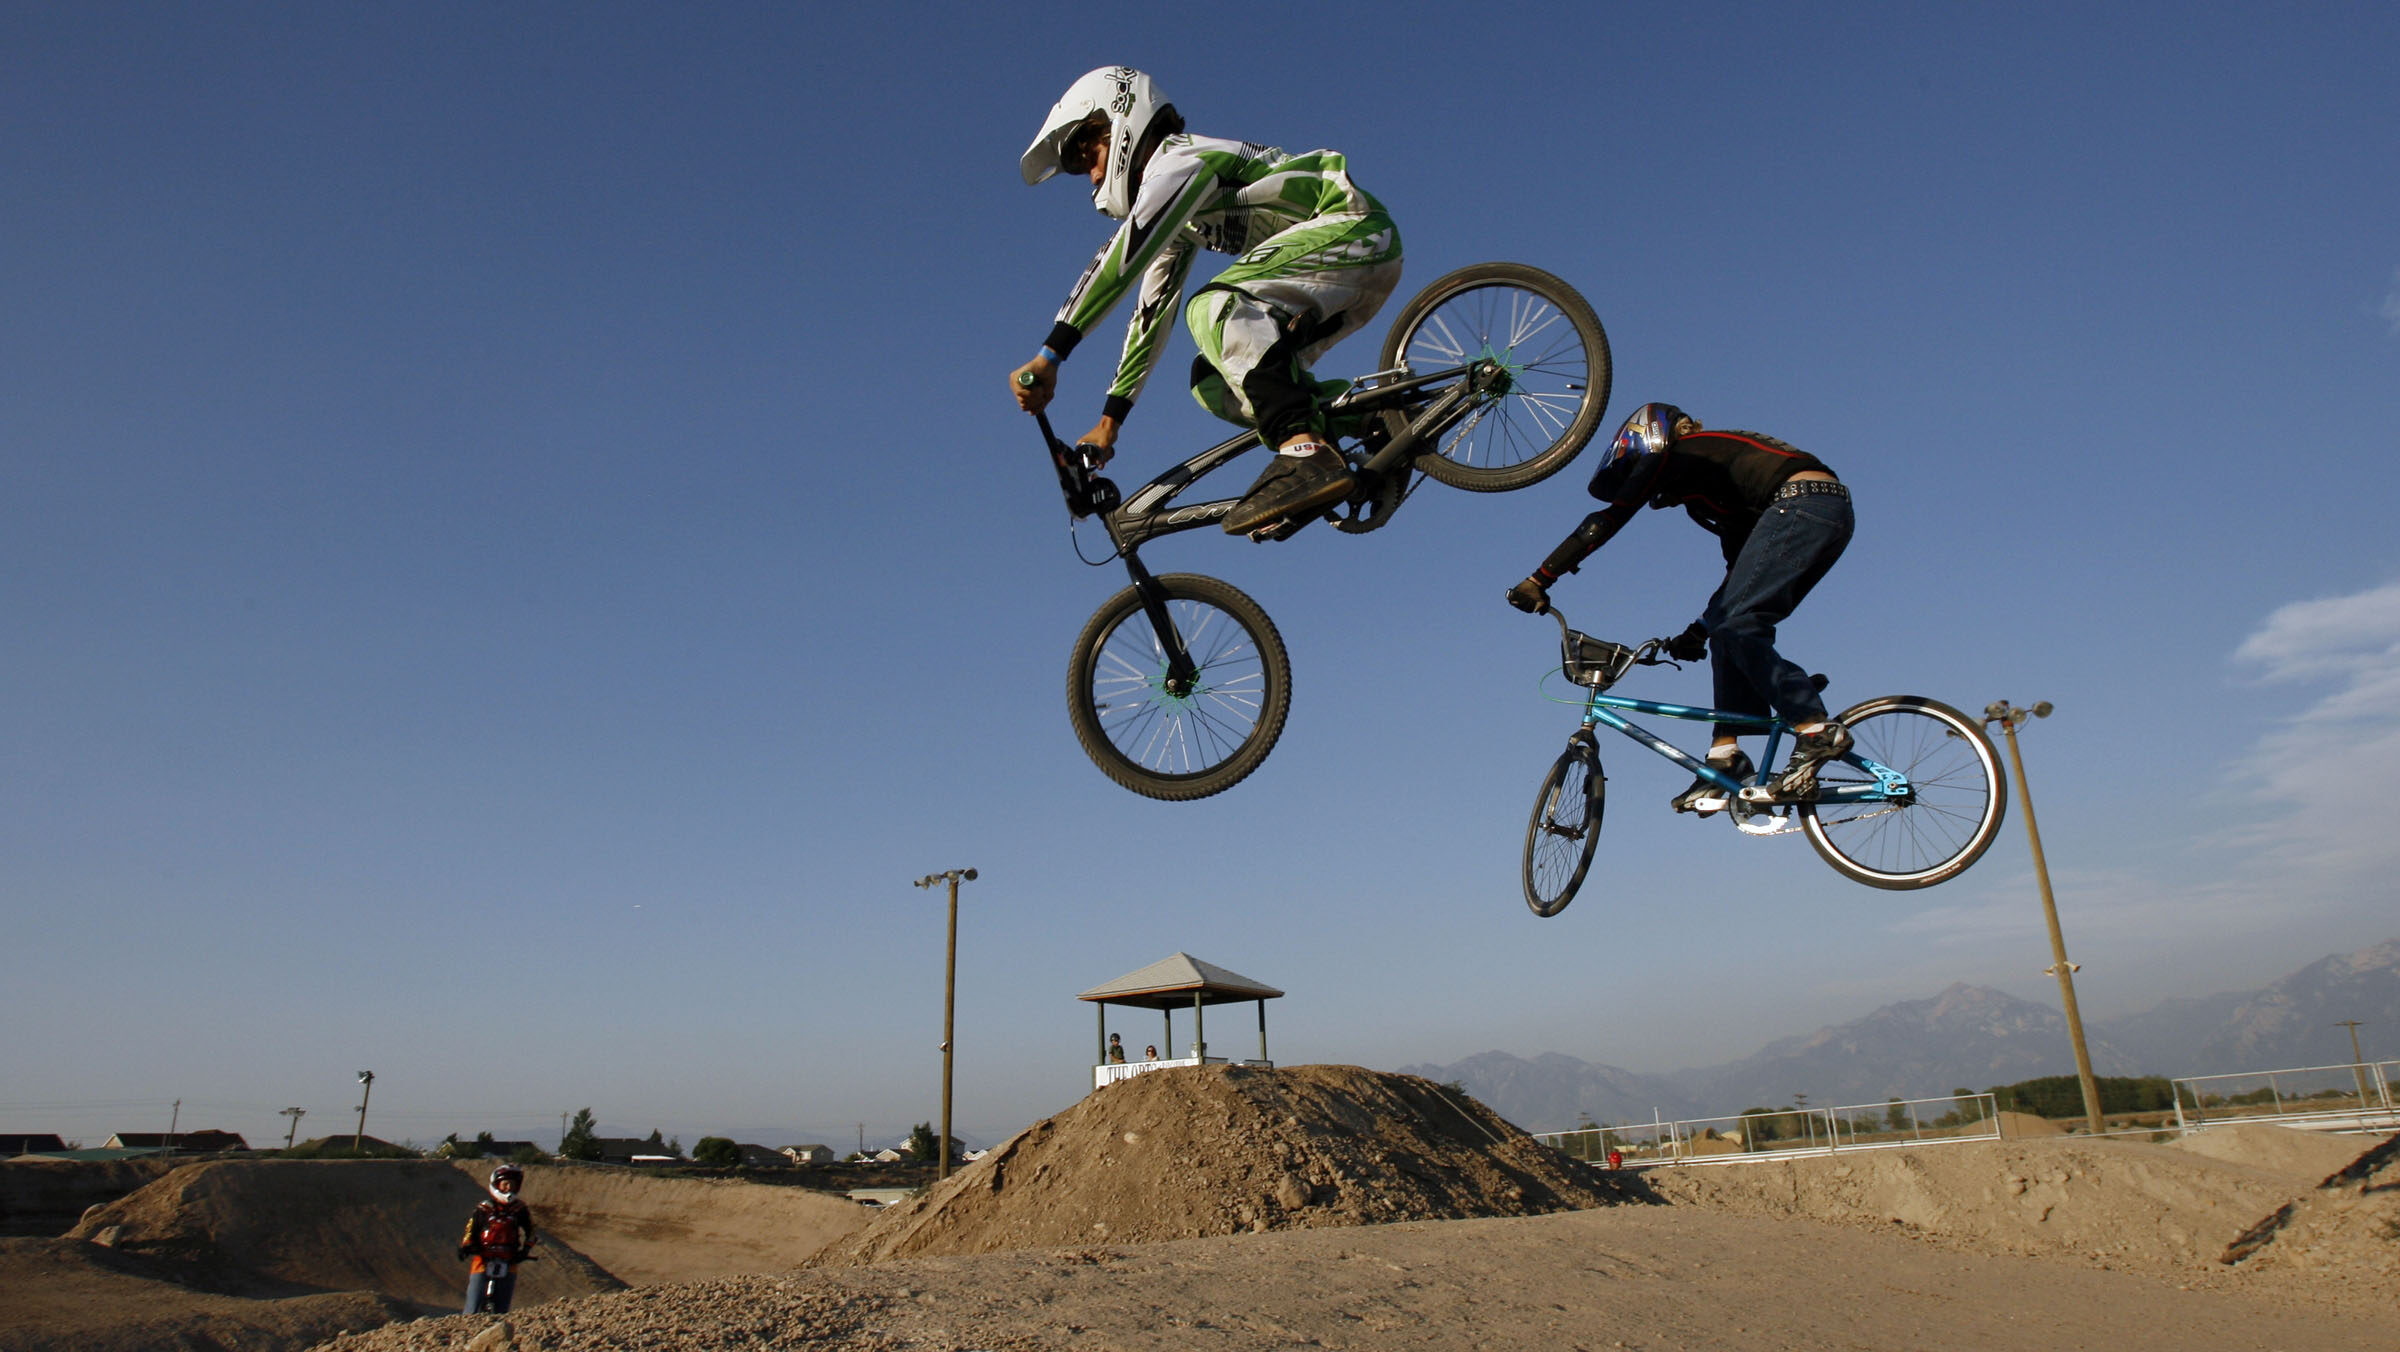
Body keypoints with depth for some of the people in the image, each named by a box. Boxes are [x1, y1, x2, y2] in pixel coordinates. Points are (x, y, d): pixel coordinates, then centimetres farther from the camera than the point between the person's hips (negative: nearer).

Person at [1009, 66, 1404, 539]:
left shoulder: (1181, 160, -11)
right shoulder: (1177, 215, 19)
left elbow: (1122, 258, -25)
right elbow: (1151, 316, 19)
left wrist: (1049, 355, -29)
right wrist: (1108, 421, 17)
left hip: (1356, 229, -10)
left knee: (1213, 307, -28)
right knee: (1214, 383, 1)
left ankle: (1307, 453, -38)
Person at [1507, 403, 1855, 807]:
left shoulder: (1673, 456, 8)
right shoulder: (1714, 462, 31)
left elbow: (1608, 520, -1)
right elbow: (1742, 574, 31)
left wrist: (1539, 580, -1)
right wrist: (1699, 630, 31)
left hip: (1801, 503, -9)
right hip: (1834, 509, 9)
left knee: (1735, 628, -11)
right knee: (1731, 628, 8)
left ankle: (1816, 729, -18)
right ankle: (1725, 757, 3)